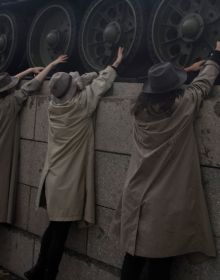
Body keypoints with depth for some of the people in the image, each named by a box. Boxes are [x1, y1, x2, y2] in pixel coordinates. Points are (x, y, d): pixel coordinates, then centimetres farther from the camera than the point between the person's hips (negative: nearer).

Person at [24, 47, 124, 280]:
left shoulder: (54, 105, 1)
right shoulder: (80, 104, -15)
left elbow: (84, 80, 14)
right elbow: (100, 84, 2)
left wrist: (104, 70, 23)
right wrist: (116, 63, 17)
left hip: (53, 178, 7)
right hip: (68, 181, -7)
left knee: (54, 227, 20)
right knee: (60, 232, 4)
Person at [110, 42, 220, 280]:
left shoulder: (140, 107, 2)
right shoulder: (184, 105, -10)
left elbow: (163, 87, 23)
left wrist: (187, 70, 34)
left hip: (137, 197, 5)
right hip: (167, 201, -5)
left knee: (135, 256, 14)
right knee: (160, 260, 5)